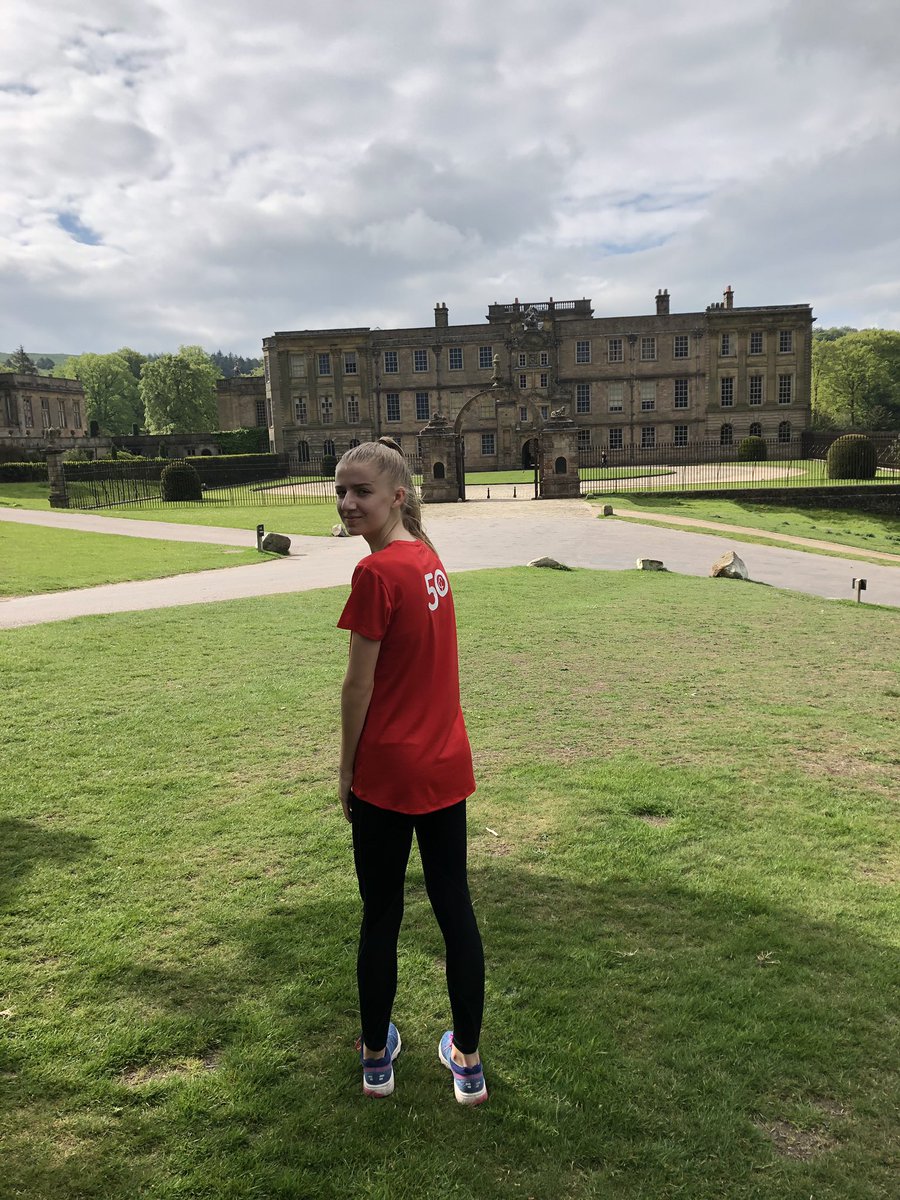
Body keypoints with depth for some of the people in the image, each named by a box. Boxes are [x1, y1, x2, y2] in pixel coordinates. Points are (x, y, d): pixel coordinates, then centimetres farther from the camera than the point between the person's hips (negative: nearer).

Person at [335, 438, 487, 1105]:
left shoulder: (377, 573, -18)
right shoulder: (430, 559, 5)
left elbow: (359, 686, -15)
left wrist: (346, 770, -2)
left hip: (387, 773, -6)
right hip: (447, 765, 7)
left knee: (381, 914, 12)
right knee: (455, 906, 15)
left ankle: (377, 1056, 32)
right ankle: (468, 1060, 29)